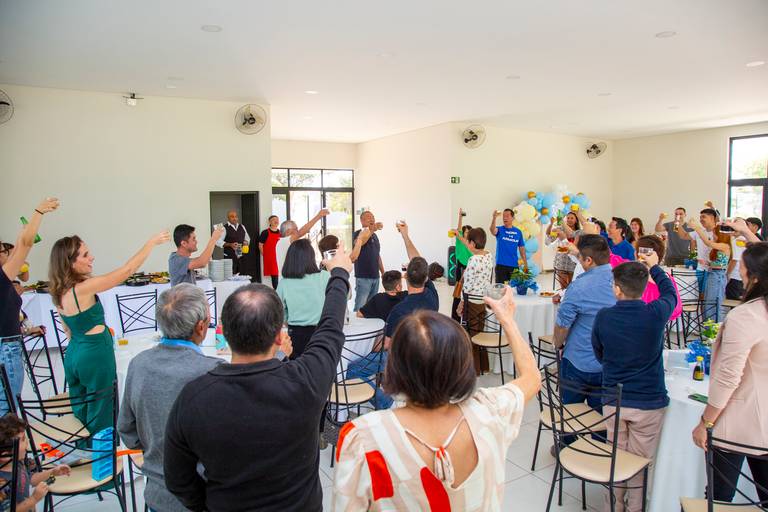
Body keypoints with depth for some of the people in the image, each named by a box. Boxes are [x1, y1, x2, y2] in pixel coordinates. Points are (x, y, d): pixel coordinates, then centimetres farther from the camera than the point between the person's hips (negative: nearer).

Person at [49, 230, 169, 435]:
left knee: (81, 412, 20)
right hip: (96, 354, -9)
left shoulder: (59, 292, 4)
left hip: (74, 353, 9)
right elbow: (126, 270, -23)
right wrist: (152, 242, -16)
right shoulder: (83, 288, -22)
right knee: (101, 414, 6)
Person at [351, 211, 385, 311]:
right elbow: (359, 241, -31)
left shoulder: (375, 236, 16)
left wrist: (383, 272, 20)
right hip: (363, 277, -7)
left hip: (375, 277, 7)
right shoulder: (358, 234, -6)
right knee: (360, 307, -8)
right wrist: (371, 230, -46)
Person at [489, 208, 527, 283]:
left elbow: (521, 248, 11)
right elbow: (492, 230, -26)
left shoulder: (518, 232, 7)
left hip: (514, 265, 3)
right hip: (501, 265, -2)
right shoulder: (499, 230, -1)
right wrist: (494, 218, -43)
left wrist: (525, 264, 9)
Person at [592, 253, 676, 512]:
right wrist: (654, 267, 24)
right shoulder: (655, 314, -14)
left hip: (612, 401, 2)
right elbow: (670, 293, 9)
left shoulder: (603, 317, -10)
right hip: (648, 402, -1)